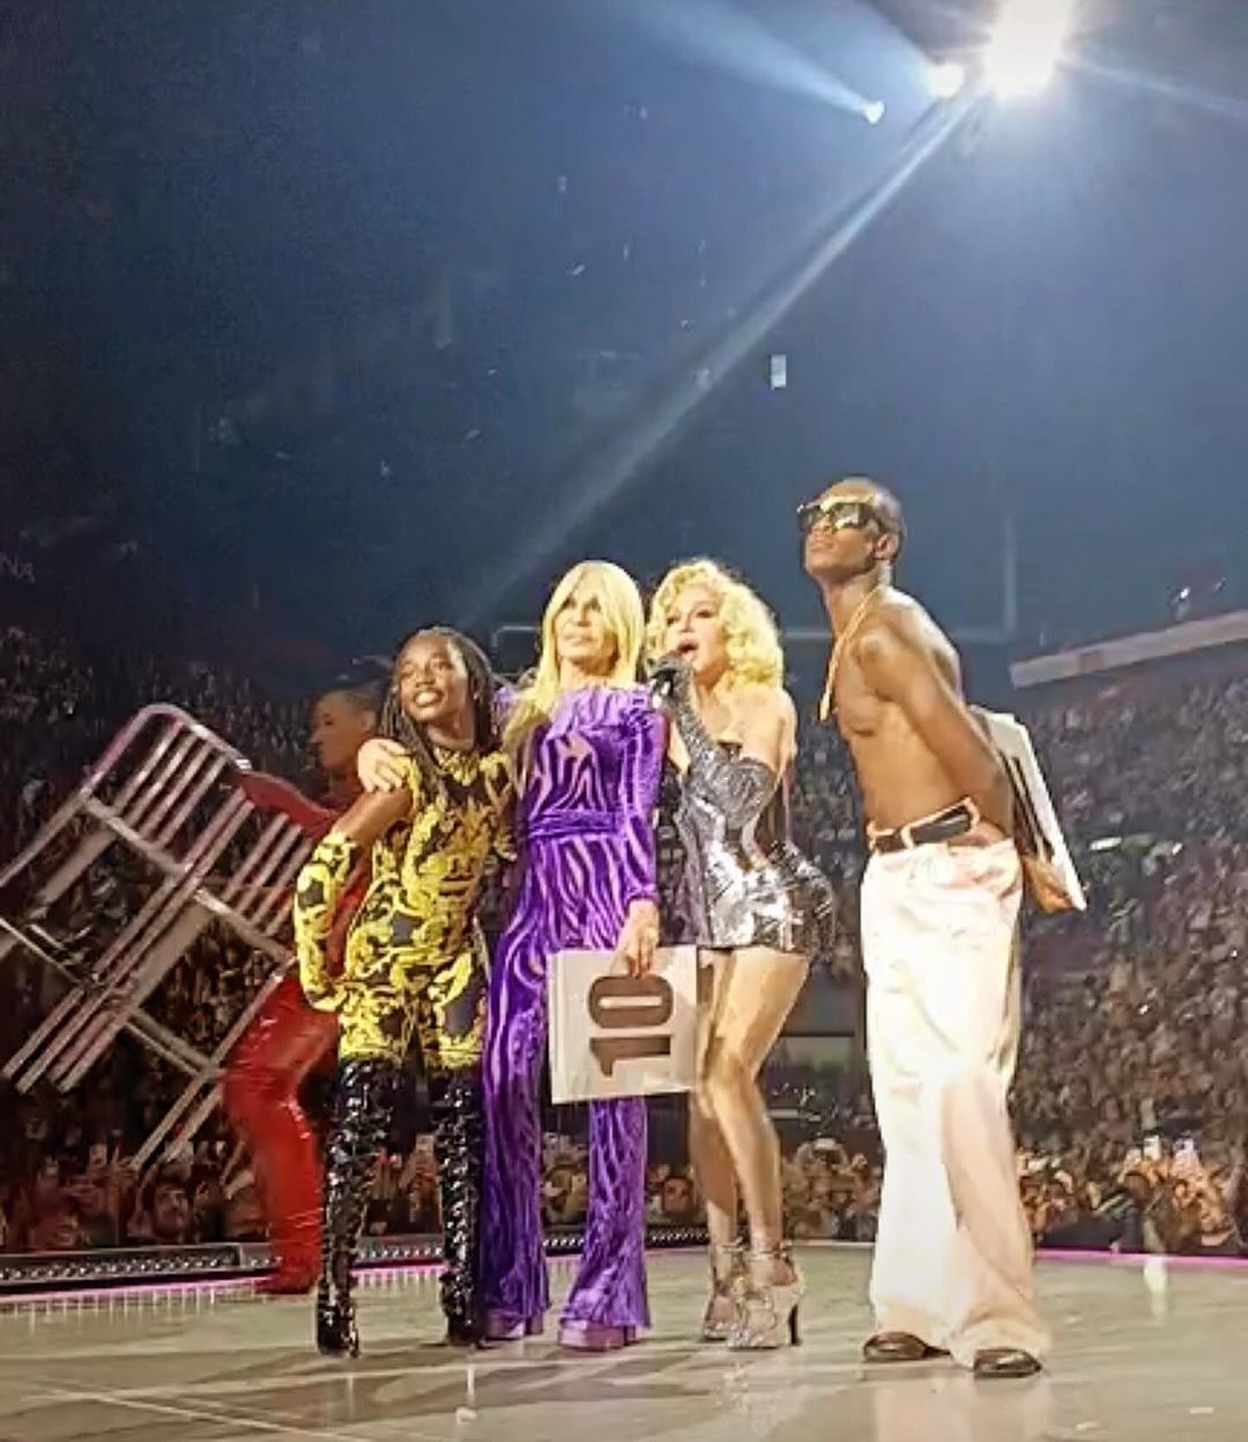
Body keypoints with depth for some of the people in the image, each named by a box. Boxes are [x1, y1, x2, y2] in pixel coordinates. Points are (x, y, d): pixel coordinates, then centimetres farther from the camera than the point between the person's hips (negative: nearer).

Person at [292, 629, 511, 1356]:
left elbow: (511, 854, 16)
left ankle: (464, 1297, 10)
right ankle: (335, 1297, -6)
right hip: (382, 962, -5)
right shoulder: (405, 777, -17)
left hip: (455, 963, 5)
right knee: (362, 1120, -11)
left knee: (463, 1127, 3)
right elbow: (322, 869, -18)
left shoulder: (496, 770, -3)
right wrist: (317, 970, -14)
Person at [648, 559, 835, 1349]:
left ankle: (771, 1263, -14)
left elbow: (740, 797, -20)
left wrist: (687, 713, -19)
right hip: (709, 913, 6)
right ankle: (729, 1270, 4)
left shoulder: (767, 705, -5)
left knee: (728, 1071, -20)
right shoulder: (674, 713, 11)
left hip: (773, 906, -6)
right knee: (700, 1081, -3)